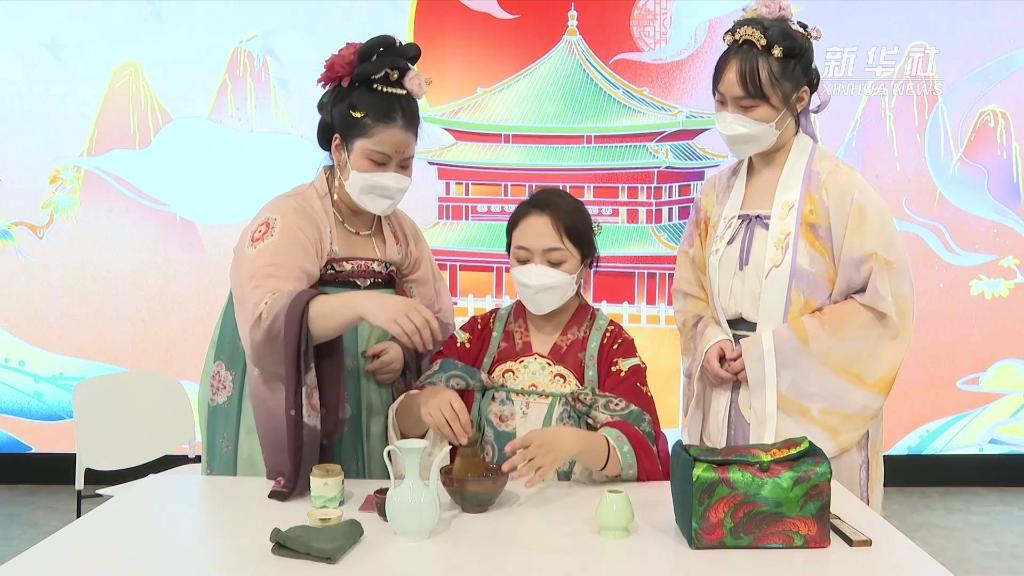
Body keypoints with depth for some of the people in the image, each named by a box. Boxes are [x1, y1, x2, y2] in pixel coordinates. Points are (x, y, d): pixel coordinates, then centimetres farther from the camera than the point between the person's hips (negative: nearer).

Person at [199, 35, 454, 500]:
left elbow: (438, 328, 7)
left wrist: (406, 353, -14)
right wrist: (363, 303, -43)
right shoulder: (287, 219, -13)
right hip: (290, 442, -5)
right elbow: (268, 320, -29)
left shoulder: (402, 231, 5)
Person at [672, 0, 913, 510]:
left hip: (809, 416, -4)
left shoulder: (838, 189, -8)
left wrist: (772, 350, -14)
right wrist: (710, 340, -7)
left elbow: (883, 304, -11)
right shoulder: (717, 191, 7)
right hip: (725, 414, 5)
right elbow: (690, 289, 14)